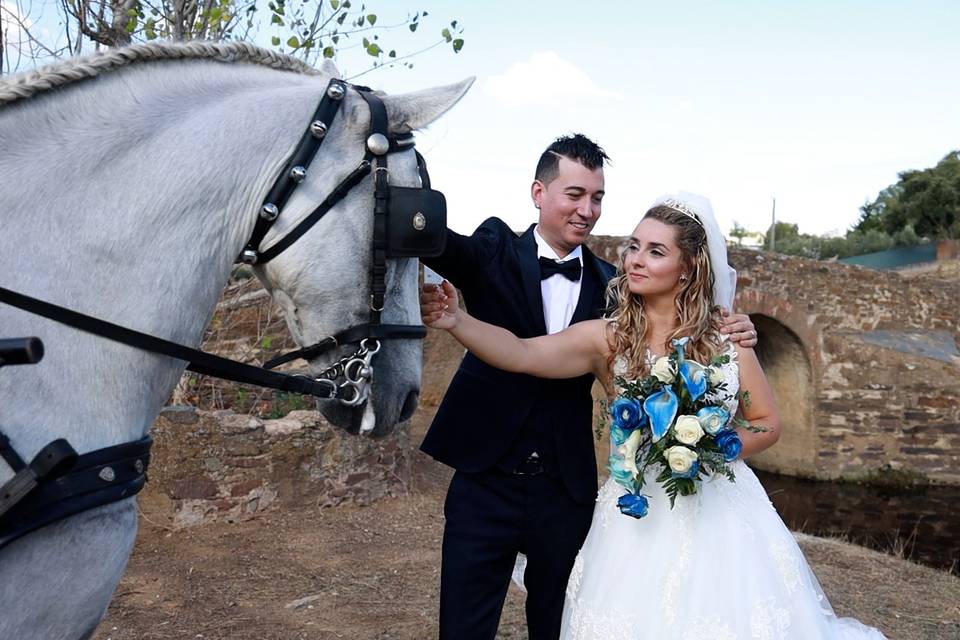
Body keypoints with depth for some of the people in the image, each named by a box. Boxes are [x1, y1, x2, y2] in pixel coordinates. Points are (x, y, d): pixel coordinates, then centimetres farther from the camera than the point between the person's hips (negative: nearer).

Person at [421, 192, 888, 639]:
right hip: (640, 516, -1)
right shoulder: (608, 337, -4)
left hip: (722, 513, 1)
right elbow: (522, 354, -18)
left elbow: (768, 424, 6)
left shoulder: (726, 336, 0)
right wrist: (455, 321, -34)